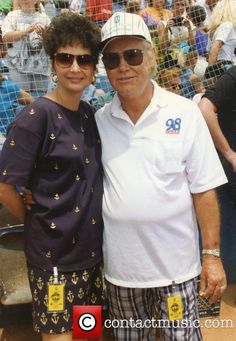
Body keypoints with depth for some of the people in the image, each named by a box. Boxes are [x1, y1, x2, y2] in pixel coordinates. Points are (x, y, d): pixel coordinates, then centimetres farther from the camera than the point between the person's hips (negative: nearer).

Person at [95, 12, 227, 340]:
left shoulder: (185, 113, -9)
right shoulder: (99, 121, -1)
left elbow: (203, 190, -6)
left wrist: (212, 255, -6)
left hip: (175, 263, -2)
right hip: (120, 264, 3)